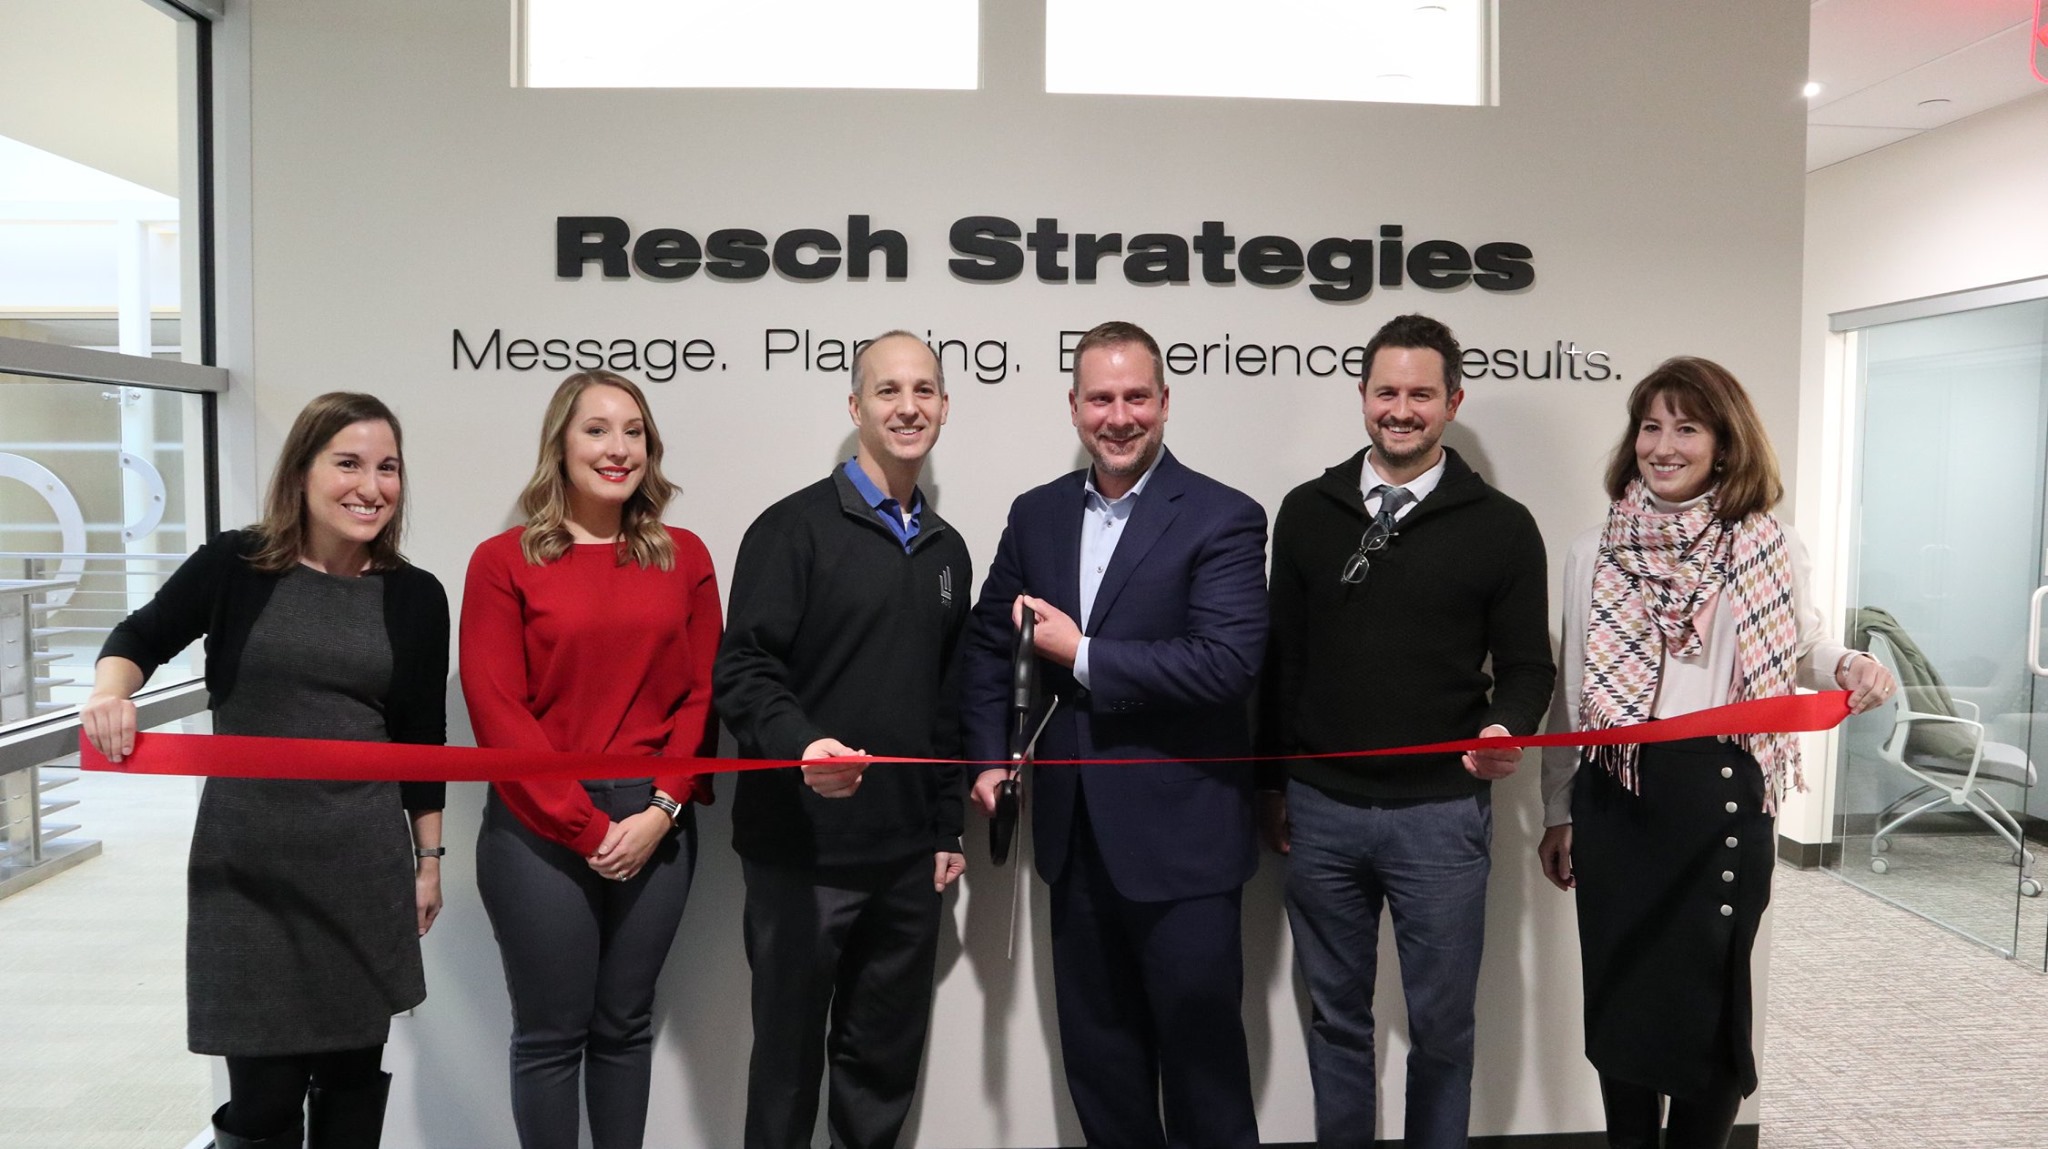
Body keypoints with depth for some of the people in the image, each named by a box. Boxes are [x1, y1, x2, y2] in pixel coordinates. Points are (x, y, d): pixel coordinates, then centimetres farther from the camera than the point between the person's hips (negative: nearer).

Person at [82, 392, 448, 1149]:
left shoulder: (414, 597, 1)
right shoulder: (235, 564, -4)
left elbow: (421, 737, 7)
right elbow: (142, 637, 10)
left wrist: (429, 857, 9)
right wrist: (111, 690, -12)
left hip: (364, 860, 2)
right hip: (246, 859, -1)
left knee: (354, 1067, 11)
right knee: (264, 1085, 0)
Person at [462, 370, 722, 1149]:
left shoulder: (684, 557, 5)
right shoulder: (503, 562, -2)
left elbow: (702, 694, 3)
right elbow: (496, 709, -7)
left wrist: (660, 809, -9)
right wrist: (585, 824, -11)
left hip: (654, 828, 2)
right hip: (540, 830, -2)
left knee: (626, 1025, 14)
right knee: (550, 1034, 9)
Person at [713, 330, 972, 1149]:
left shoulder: (946, 550, 12)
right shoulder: (794, 529, -7)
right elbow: (743, 672, -14)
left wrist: (948, 827, 14)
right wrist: (802, 745, -32)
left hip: (907, 855, 5)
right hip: (802, 849, -5)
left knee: (888, 1057, 15)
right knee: (789, 1054, 9)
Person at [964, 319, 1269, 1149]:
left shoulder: (1223, 518, -10)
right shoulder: (1036, 513, 7)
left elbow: (1228, 662, -21)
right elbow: (989, 641, 15)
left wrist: (1082, 656, -18)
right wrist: (990, 756, 5)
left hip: (1180, 835, -5)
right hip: (1075, 830, 5)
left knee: (1200, 1043, 9)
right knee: (1096, 1048, 19)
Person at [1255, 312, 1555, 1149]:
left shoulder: (1500, 526, -1)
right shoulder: (1306, 512, 5)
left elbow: (1526, 663, 2)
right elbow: (1279, 658, 8)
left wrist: (1509, 728, -20)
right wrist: (1270, 782, 9)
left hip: (1440, 813, -2)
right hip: (1321, 810, 2)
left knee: (1442, 1023, 9)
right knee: (1336, 1015, 14)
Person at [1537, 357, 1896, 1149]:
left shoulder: (1769, 548, 2)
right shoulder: (1593, 552, 6)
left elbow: (1801, 653, 10)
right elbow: (1571, 691, 8)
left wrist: (1851, 667, -14)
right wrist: (1557, 812, 8)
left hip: (1724, 795, -1)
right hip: (1614, 796, 2)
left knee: (1711, 998, 5)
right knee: (1620, 994, 10)